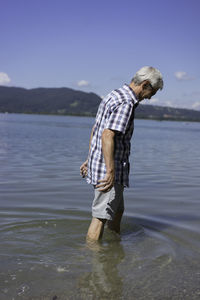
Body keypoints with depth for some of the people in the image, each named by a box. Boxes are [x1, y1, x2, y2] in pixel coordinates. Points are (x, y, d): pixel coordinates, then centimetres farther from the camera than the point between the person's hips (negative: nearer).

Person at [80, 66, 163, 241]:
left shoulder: (114, 96, 15)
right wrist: (110, 172, -31)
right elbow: (107, 136, -28)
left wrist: (90, 160, 25)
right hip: (109, 169, -10)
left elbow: (95, 130, 20)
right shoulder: (126, 102, -17)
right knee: (102, 215, -4)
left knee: (118, 210, 22)